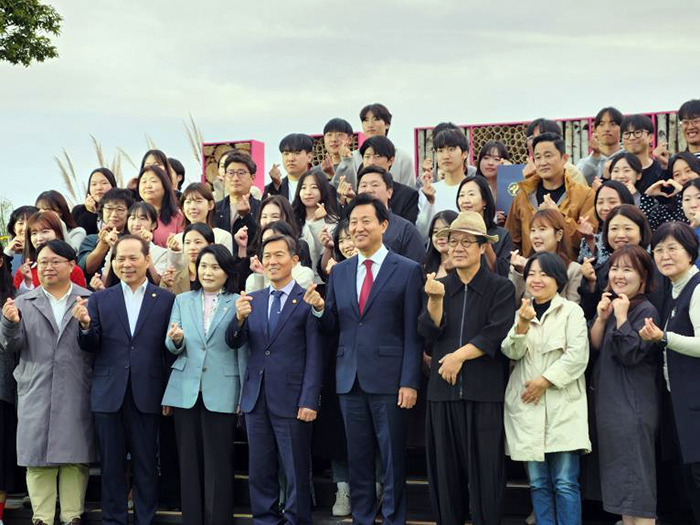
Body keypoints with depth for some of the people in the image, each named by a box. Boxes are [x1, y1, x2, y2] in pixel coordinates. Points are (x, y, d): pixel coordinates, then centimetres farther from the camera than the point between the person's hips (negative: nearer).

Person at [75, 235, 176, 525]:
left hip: (147, 395, -1)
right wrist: (86, 325, -18)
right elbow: (90, 347, 1)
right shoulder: (100, 300, 8)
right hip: (108, 395, 1)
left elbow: (169, 348, 2)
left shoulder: (165, 299, 4)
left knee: (146, 465, 6)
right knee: (111, 465, 9)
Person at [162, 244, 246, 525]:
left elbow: (243, 352, 2)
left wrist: (245, 395, -1)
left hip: (221, 393, -3)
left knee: (218, 463, -1)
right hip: (186, 390, 3)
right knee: (189, 461, 8)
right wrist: (176, 340, -17)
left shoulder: (238, 303, 2)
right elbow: (171, 346, 7)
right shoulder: (183, 301, 12)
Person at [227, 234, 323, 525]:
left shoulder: (308, 301, -5)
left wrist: (309, 401, -13)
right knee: (259, 471, 12)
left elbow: (315, 357, -8)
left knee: (296, 473, 5)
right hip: (256, 399, 5)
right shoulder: (253, 300, 10)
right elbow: (234, 343, 3)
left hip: (291, 399, -5)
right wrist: (240, 318, -17)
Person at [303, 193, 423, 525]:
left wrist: (409, 382, -10)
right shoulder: (339, 272, 12)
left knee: (392, 459, 3)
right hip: (350, 381, 4)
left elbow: (412, 333, -5)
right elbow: (332, 328, 12)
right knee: (357, 460, 11)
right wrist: (319, 308, -9)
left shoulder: (407, 270, -2)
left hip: (388, 380, -4)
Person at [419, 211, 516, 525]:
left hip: (485, 392, -3)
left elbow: (496, 335, -9)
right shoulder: (440, 286, 13)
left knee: (485, 471, -1)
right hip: (443, 390, 4)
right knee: (445, 471, 7)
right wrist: (436, 299, -14)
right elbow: (428, 332, 2)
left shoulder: (501, 288, 1)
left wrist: (460, 355, -11)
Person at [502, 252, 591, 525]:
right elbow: (511, 352, 1)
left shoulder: (571, 311, 3)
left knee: (566, 483, -7)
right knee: (538, 483, 6)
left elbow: (578, 356, -6)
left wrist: (545, 380, -11)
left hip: (563, 407, -4)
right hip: (527, 407, 4)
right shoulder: (519, 312, 14)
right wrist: (522, 324, -16)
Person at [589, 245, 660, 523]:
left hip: (634, 404, -8)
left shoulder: (645, 311, -11)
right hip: (608, 403, 8)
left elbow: (631, 354, -20)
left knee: (637, 477, -6)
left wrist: (622, 317, -19)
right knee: (619, 477, 13)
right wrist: (601, 318, -7)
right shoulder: (609, 306, 13)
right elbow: (593, 349, 5)